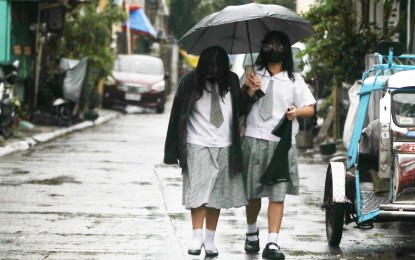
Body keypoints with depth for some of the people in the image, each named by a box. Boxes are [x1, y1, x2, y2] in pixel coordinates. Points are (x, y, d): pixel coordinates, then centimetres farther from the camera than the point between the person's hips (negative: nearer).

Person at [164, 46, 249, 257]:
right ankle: (197, 237, -9)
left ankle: (210, 239, 10)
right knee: (198, 192, -9)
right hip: (197, 146, -3)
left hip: (224, 147, 3)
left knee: (217, 195, 4)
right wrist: (173, 151, -6)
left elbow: (240, 110, 13)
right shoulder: (190, 81, -6)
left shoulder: (231, 81, 4)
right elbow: (177, 115, -5)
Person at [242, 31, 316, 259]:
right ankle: (252, 233, 31)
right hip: (254, 139, 1)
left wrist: (297, 111, -16)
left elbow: (310, 109, 6)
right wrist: (250, 90, -7)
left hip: (282, 142, -1)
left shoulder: (294, 80, 8)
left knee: (278, 194, -7)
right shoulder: (254, 75, 12)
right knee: (252, 192, 8)